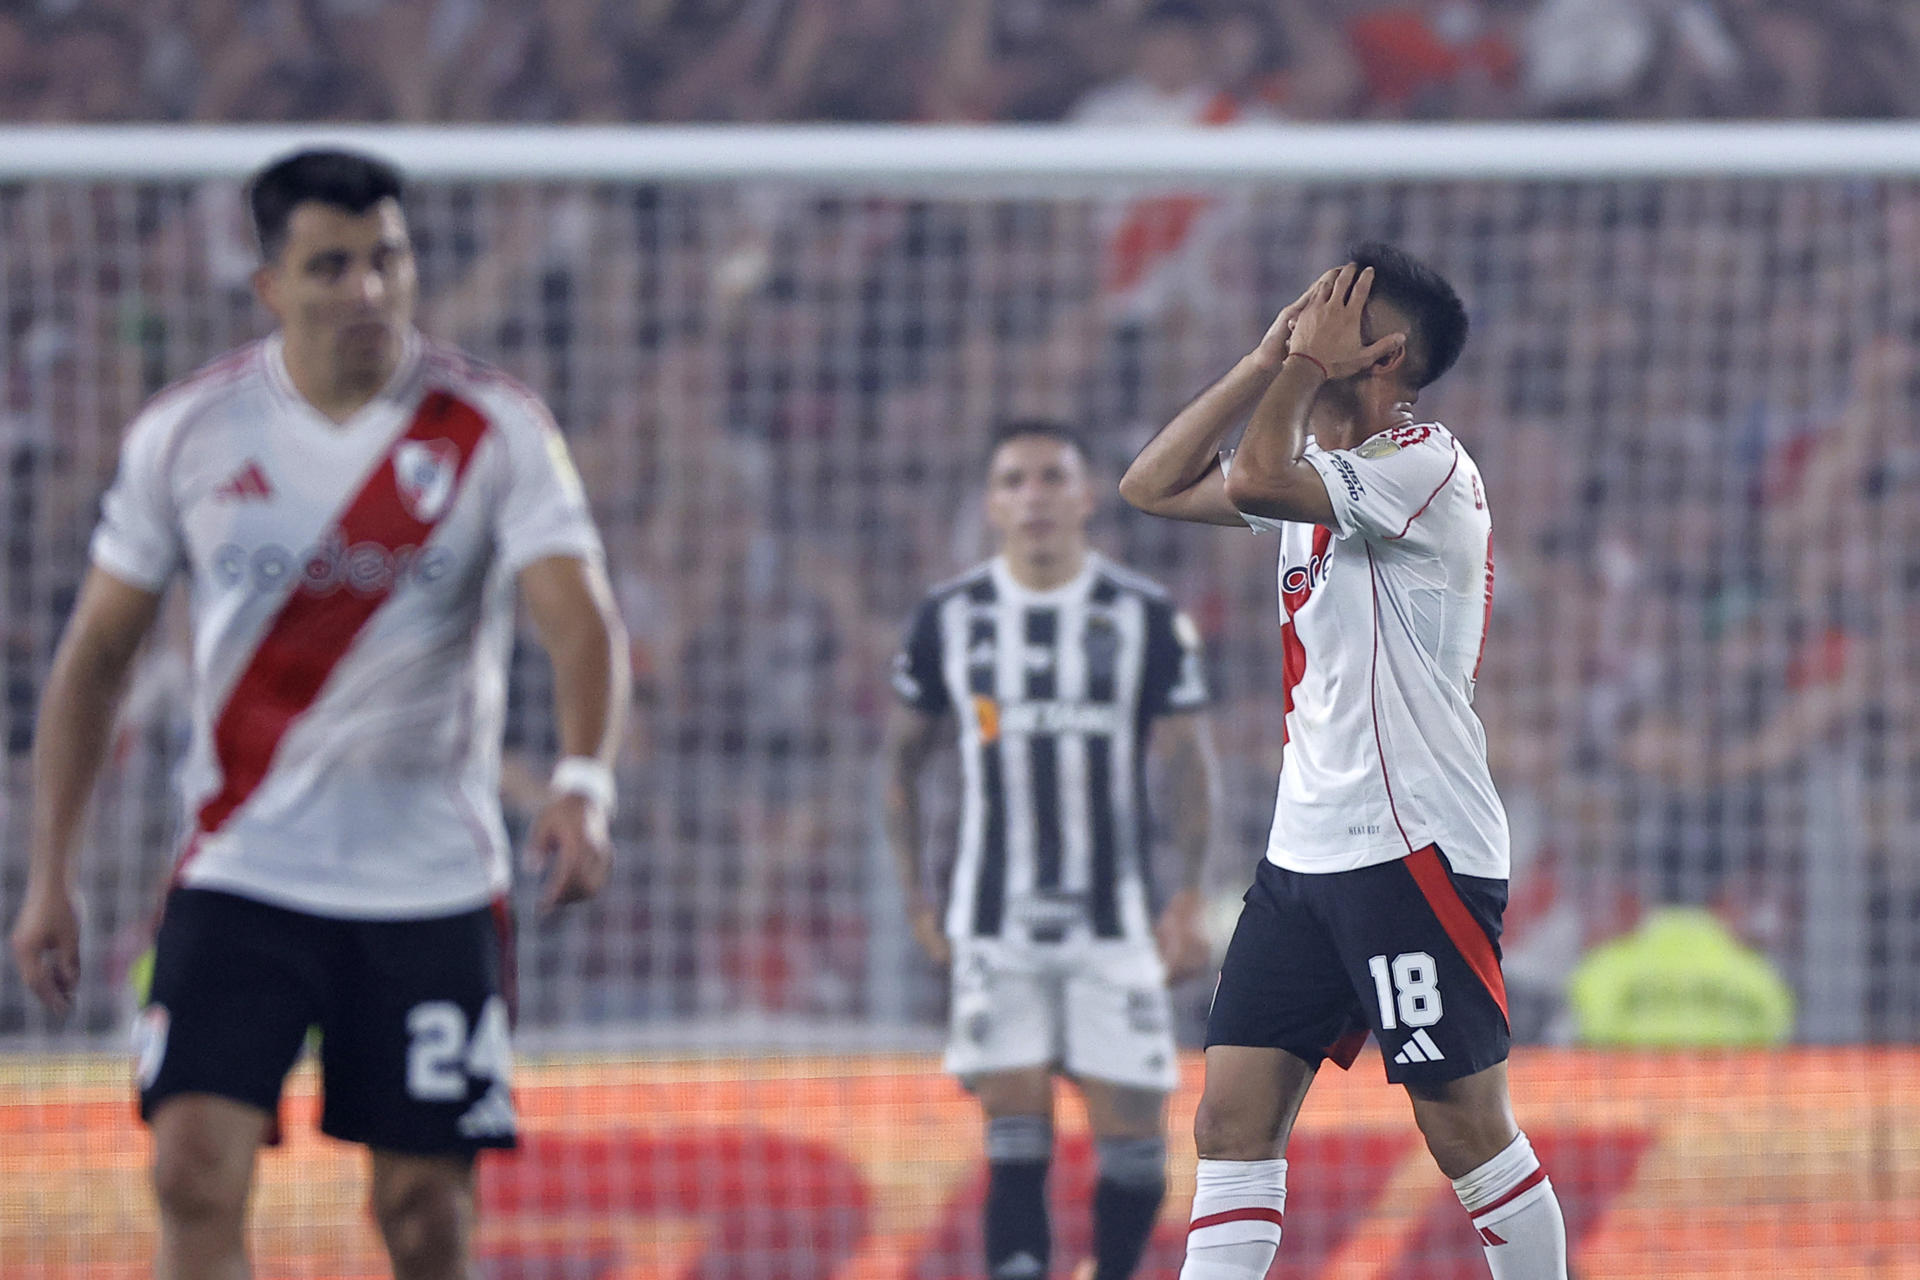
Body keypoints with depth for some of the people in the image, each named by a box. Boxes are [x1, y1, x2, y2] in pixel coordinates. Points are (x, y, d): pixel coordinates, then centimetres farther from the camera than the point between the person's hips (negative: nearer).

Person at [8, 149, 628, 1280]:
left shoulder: (495, 428, -6)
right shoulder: (187, 433, 0)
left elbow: (581, 619, -17)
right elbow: (97, 653, 9)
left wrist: (585, 785, -37)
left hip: (434, 884, -1)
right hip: (240, 877, 1)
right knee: (198, 1173, -14)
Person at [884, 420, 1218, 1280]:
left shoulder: (1147, 619, 0)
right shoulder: (950, 620, 4)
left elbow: (1187, 764, 1)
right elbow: (903, 757, 14)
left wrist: (1188, 901, -9)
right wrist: (916, 900, 8)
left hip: (1114, 921, 0)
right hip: (995, 924, 0)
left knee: (1132, 1135, -2)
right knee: (1015, 1139, -8)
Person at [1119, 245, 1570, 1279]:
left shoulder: (1426, 465, -12)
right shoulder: (1320, 467, 16)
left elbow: (1254, 479, -24)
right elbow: (1154, 486, 16)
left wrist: (1309, 364, -10)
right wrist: (1268, 362, 9)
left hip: (1416, 847, -9)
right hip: (1305, 847, 9)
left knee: (1467, 1133, -5)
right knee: (1233, 1118, 0)